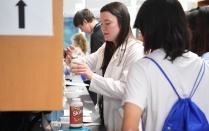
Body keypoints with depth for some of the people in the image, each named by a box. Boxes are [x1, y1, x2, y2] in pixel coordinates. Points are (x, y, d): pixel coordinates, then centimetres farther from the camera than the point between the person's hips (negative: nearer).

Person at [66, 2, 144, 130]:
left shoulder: (135, 49, -19)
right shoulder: (107, 47, 12)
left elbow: (126, 89, -25)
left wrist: (92, 77, -33)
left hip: (123, 120, -8)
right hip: (107, 114, 8)